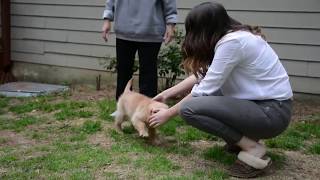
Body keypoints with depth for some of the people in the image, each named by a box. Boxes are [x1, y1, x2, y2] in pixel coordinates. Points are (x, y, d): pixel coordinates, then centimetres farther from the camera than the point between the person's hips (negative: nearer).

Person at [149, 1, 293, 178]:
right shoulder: (231, 36, 7)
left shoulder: (232, 42, -21)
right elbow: (203, 77, 13)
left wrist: (168, 113, -5)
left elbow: (205, 89, -17)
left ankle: (252, 149, -11)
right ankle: (242, 137, 13)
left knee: (189, 108, -19)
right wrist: (167, 93, 15)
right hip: (258, 101, 9)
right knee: (195, 92, 14)